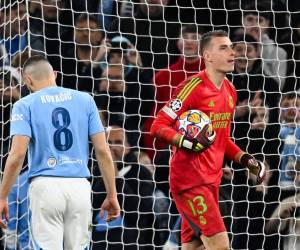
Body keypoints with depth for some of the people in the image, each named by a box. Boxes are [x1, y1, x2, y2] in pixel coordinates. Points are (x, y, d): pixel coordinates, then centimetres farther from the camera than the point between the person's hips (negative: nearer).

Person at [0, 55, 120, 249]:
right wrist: (112, 195, 9)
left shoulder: (25, 105, 2)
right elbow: (103, 150, 5)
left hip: (45, 187, -2)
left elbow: (17, 155, -8)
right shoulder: (85, 100, 10)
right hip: (80, 187, 2)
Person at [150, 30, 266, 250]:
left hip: (211, 181, 8)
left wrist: (245, 159, 13)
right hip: (190, 181, -8)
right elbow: (158, 126, -13)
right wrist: (186, 141, -28)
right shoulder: (194, 87, -13)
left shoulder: (230, 91, 14)